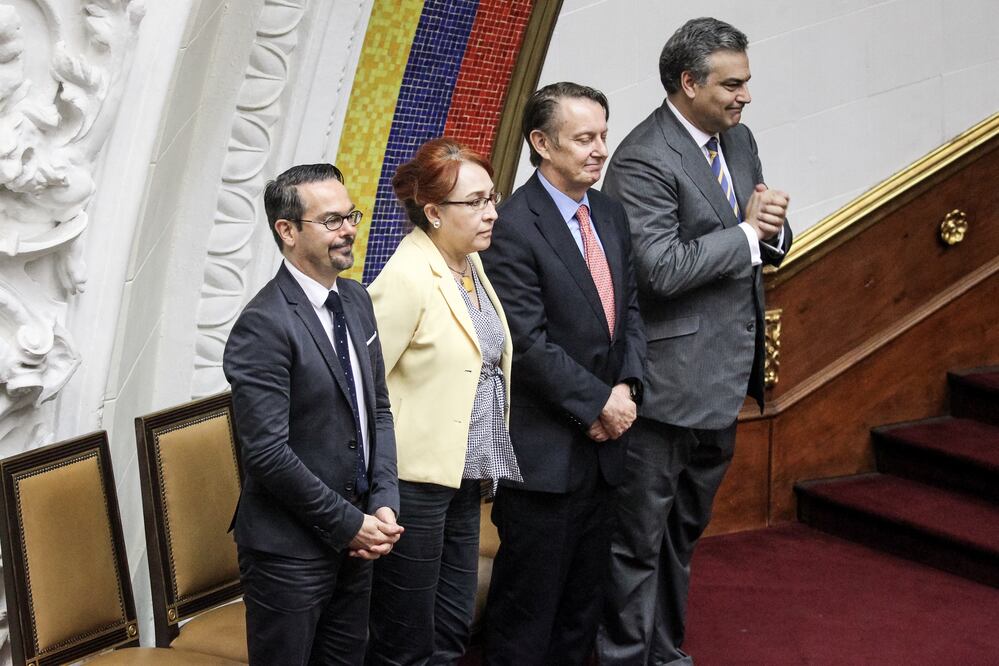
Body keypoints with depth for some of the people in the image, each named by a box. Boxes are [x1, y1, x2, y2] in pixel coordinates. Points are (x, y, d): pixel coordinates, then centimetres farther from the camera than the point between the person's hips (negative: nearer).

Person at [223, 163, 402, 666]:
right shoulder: (264, 326, -18)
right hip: (291, 550, -7)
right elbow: (268, 453, -21)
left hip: (355, 538, 7)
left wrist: (384, 504, -1)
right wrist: (348, 524, -14)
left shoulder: (355, 300, 7)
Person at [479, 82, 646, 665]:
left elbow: (630, 310, 11)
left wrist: (627, 387, -5)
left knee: (585, 590, 17)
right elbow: (529, 343, -20)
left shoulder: (611, 216, 8)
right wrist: (599, 403, -15)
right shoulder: (513, 229, -17)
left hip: (602, 441, 8)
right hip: (544, 450, -7)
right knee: (531, 594, 4)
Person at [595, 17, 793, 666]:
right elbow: (661, 269, -27)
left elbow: (771, 248, 14)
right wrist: (747, 231, -18)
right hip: (670, 383, -9)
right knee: (640, 538, 3)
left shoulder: (739, 139, 8)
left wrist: (772, 225, -9)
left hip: (724, 380, 9)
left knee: (684, 531, 22)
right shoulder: (644, 160, -19)